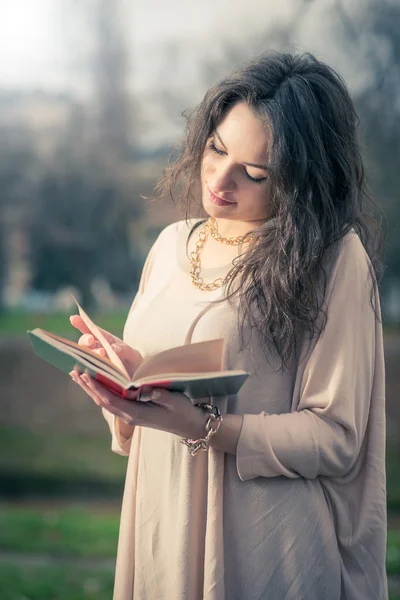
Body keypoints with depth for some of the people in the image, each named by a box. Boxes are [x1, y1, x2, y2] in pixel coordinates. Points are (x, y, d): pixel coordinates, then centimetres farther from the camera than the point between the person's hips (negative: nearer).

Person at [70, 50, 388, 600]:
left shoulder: (334, 260, -11)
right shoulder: (174, 244, 8)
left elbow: (335, 439, -14)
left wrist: (203, 427, -25)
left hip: (262, 555, -5)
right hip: (162, 531, 5)